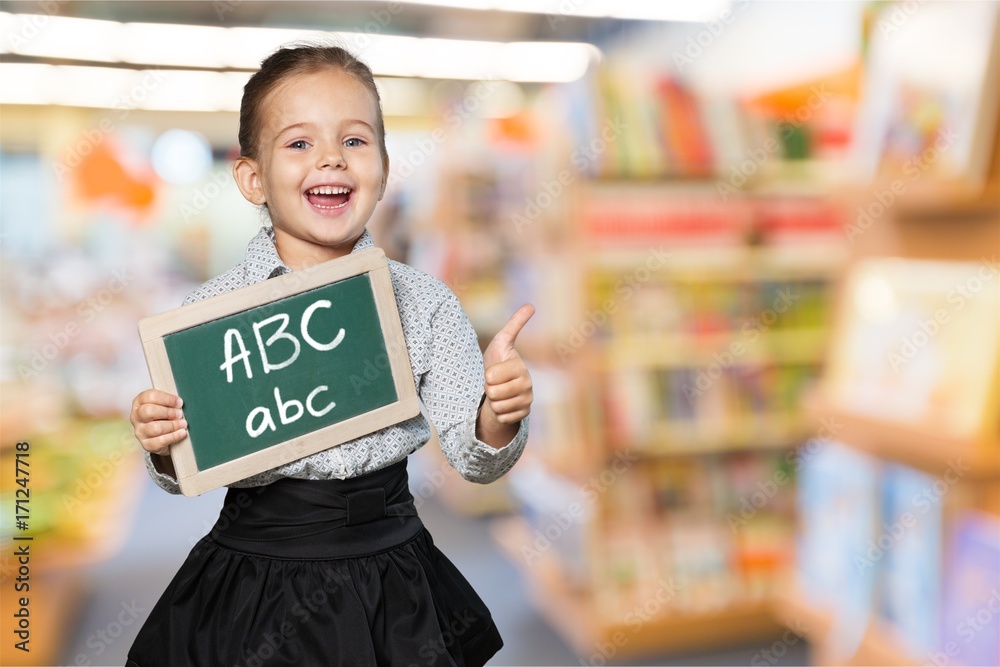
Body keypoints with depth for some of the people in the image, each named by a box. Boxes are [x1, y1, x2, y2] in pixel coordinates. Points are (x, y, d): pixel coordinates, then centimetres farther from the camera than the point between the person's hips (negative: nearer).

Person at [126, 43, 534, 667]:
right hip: (254, 587, 0)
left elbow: (473, 458, -5)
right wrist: (165, 447, -21)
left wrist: (498, 417, -25)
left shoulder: (424, 302, -9)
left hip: (389, 581, 1)